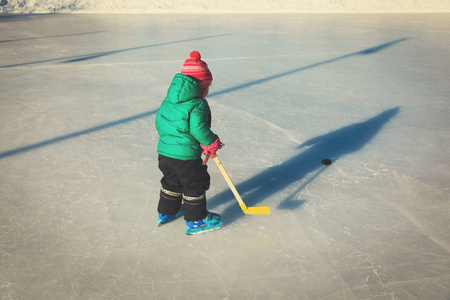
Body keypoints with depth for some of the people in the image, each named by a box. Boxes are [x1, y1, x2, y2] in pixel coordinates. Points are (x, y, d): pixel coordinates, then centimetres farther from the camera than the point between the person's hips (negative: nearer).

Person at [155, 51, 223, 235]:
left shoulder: (168, 100, 8)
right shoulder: (198, 105, -17)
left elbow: (159, 121, 14)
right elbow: (198, 128, -25)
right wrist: (211, 143, -9)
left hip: (164, 151, 8)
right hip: (186, 156, -8)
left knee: (171, 182, 25)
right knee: (195, 185, 9)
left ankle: (166, 213, 41)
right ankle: (195, 221, 20)